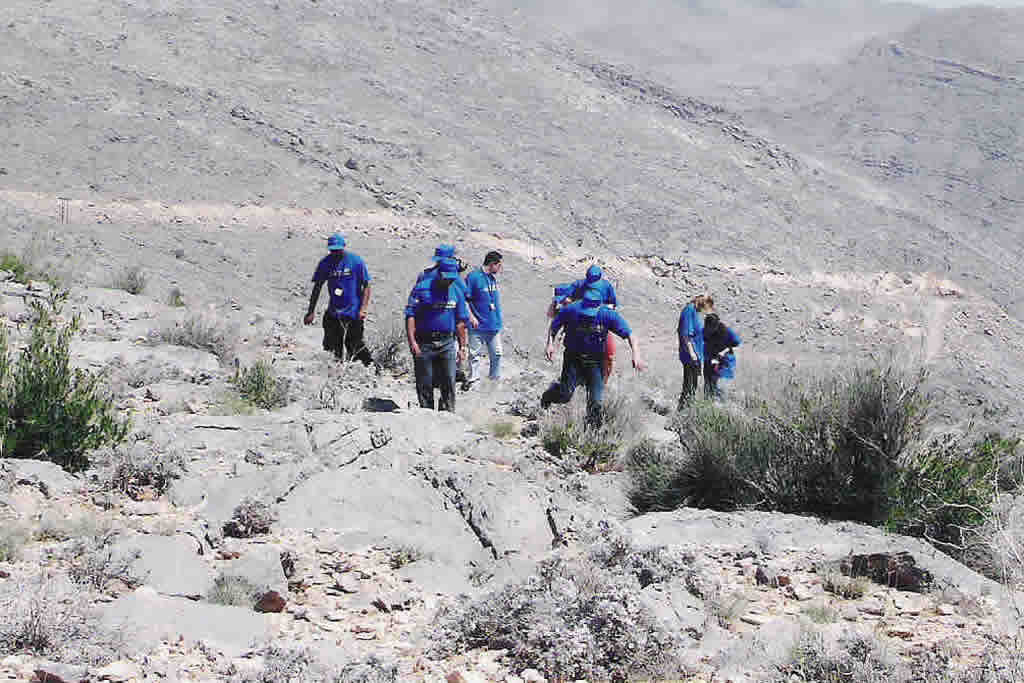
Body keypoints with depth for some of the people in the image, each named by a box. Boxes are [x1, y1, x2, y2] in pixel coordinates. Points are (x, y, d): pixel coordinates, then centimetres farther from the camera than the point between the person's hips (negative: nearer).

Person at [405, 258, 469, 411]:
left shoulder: (456, 291, 9)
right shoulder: (421, 288, -4)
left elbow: (460, 322, 15)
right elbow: (410, 316, -6)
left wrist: (462, 347, 12)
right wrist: (412, 342, -16)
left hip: (447, 343, 2)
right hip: (424, 343, -2)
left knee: (449, 381, -5)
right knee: (424, 384, 2)